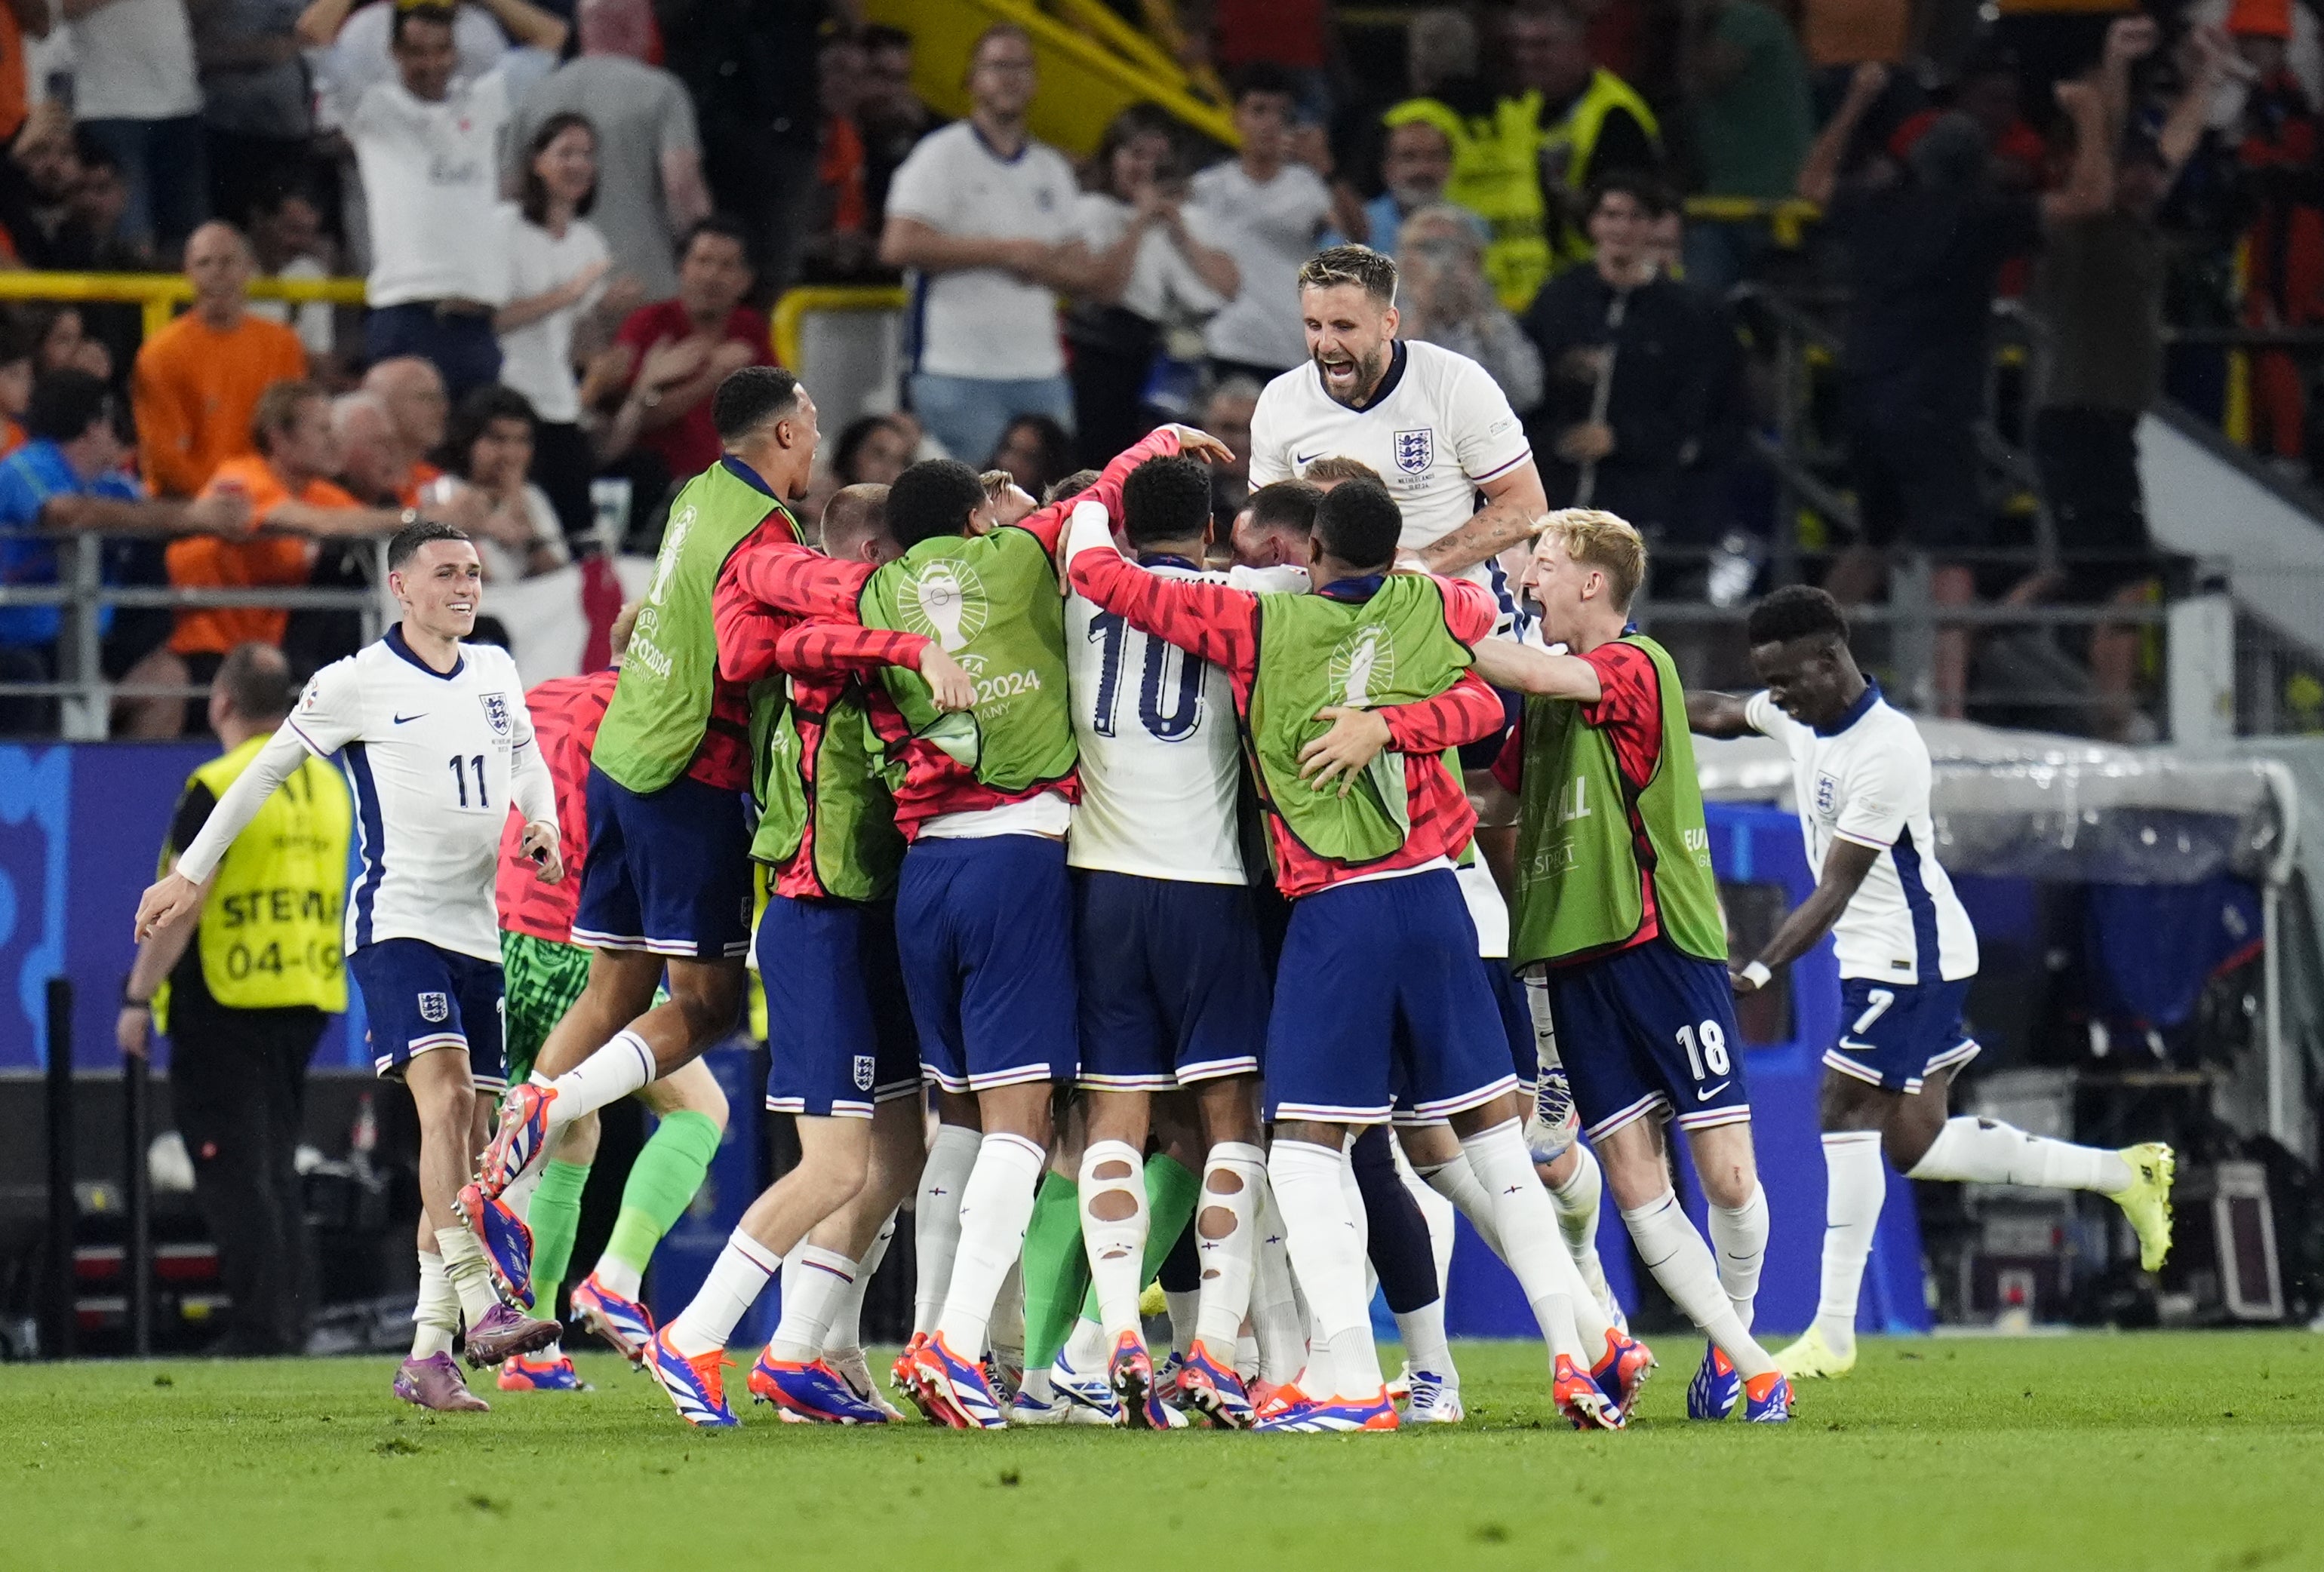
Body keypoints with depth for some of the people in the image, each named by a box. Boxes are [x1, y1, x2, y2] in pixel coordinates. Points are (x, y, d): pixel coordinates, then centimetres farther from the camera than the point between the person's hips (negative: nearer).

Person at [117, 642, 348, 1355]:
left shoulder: (218, 788, -13)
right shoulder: (327, 783, 10)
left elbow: (179, 907, -15)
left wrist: (138, 996, -10)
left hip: (227, 1002, -7)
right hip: (307, 1001, 7)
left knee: (231, 1169, -4)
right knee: (277, 1167, 15)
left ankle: (261, 1325, -8)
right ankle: (295, 1317, 12)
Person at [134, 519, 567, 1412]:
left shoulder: (495, 672, 12)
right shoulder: (357, 683, -5)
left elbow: (526, 761, 29)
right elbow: (265, 771, 3)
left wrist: (542, 824, 8)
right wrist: (192, 873, 5)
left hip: (477, 932, 6)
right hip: (395, 925, -6)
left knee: (469, 1139, 2)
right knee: (446, 1094, -25)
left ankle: (428, 1355, 5)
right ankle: (480, 1307, -34)